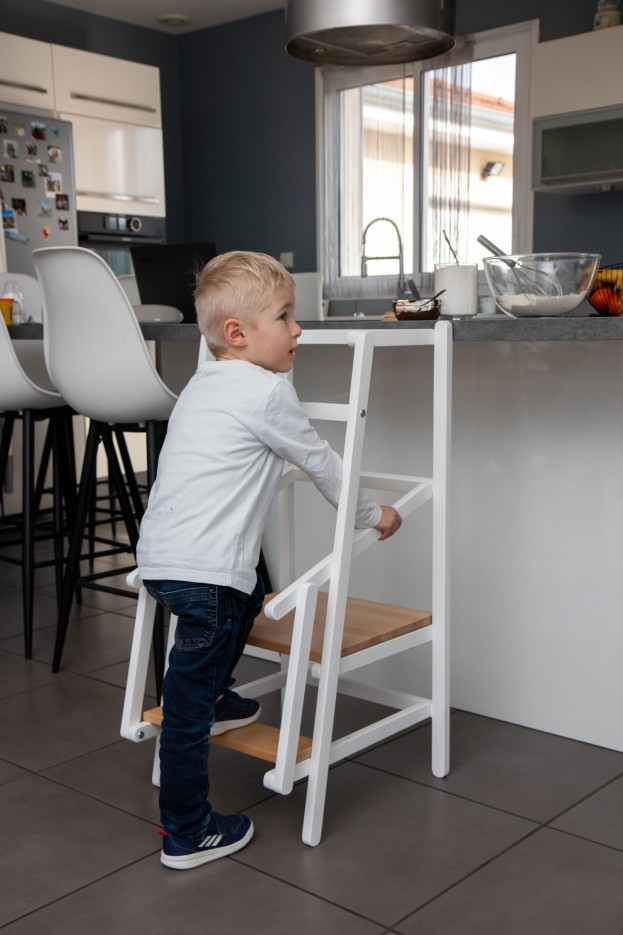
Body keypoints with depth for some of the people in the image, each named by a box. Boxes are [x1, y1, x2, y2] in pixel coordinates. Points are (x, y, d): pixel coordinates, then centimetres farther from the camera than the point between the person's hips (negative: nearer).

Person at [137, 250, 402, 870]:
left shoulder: (203, 384, 16)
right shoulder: (267, 392, -10)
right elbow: (321, 464, 0)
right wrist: (372, 514, 17)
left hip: (160, 556, 9)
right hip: (202, 573, -9)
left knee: (251, 590, 32)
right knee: (188, 703, 1)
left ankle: (215, 698, 43)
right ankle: (187, 835, 13)